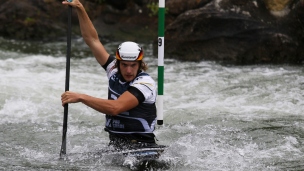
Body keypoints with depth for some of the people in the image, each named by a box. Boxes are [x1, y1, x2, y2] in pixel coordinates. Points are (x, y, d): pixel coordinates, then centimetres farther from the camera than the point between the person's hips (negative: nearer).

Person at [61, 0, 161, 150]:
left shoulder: (145, 83, -12)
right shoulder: (114, 71, 8)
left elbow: (116, 108, -25)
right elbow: (92, 40, 13)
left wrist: (81, 97, -25)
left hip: (142, 147, -5)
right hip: (115, 146, 5)